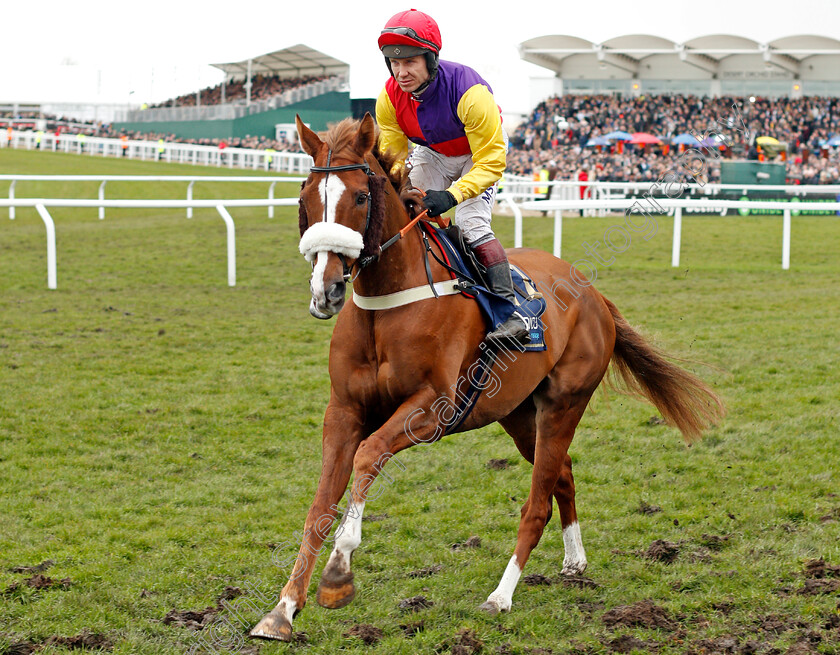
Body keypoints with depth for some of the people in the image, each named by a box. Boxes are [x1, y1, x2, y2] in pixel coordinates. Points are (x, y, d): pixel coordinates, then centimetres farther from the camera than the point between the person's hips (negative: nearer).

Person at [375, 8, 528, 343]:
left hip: (482, 150, -5)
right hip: (431, 153, 5)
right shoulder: (390, 97, -23)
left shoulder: (469, 92, -39)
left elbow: (490, 161, -35)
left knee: (471, 223, -23)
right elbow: (392, 156, -12)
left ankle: (510, 312, -22)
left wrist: (451, 196, -49)